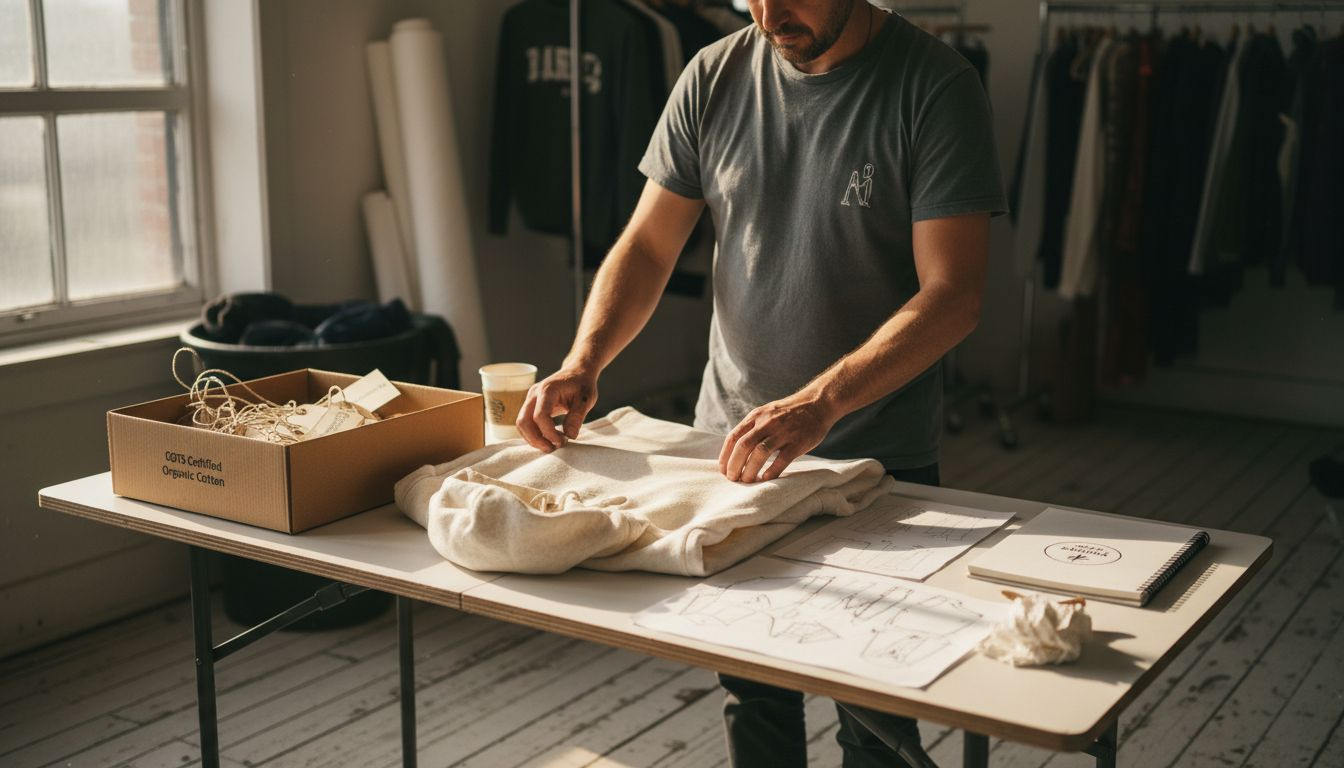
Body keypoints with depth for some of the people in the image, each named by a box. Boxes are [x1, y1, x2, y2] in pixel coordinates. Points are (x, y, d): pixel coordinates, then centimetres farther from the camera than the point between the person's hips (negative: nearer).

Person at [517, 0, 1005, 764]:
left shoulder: (936, 86, -13)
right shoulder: (715, 78, -1)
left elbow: (952, 296, -19)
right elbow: (647, 247, 3)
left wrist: (818, 403, -31)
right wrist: (583, 363, -14)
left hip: (878, 461, -3)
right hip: (730, 442, 4)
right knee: (752, 697, 16)